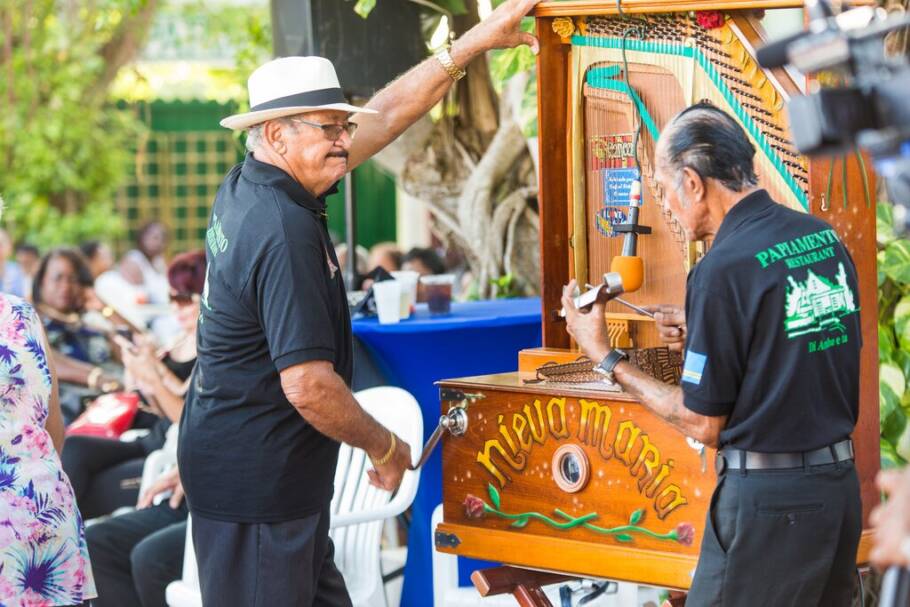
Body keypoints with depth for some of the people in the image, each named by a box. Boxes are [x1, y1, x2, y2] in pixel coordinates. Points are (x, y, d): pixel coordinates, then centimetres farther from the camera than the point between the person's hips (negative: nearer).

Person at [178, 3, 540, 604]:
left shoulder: (249, 189, 5)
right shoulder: (283, 231, -23)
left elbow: (386, 116, 13)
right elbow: (310, 387, -26)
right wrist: (386, 447, -10)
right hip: (256, 484, -10)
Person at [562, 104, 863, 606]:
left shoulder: (724, 269, -16)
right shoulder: (824, 238, 5)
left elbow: (703, 425, -10)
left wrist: (606, 359, -1)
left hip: (767, 495, -8)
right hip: (841, 484, 8)